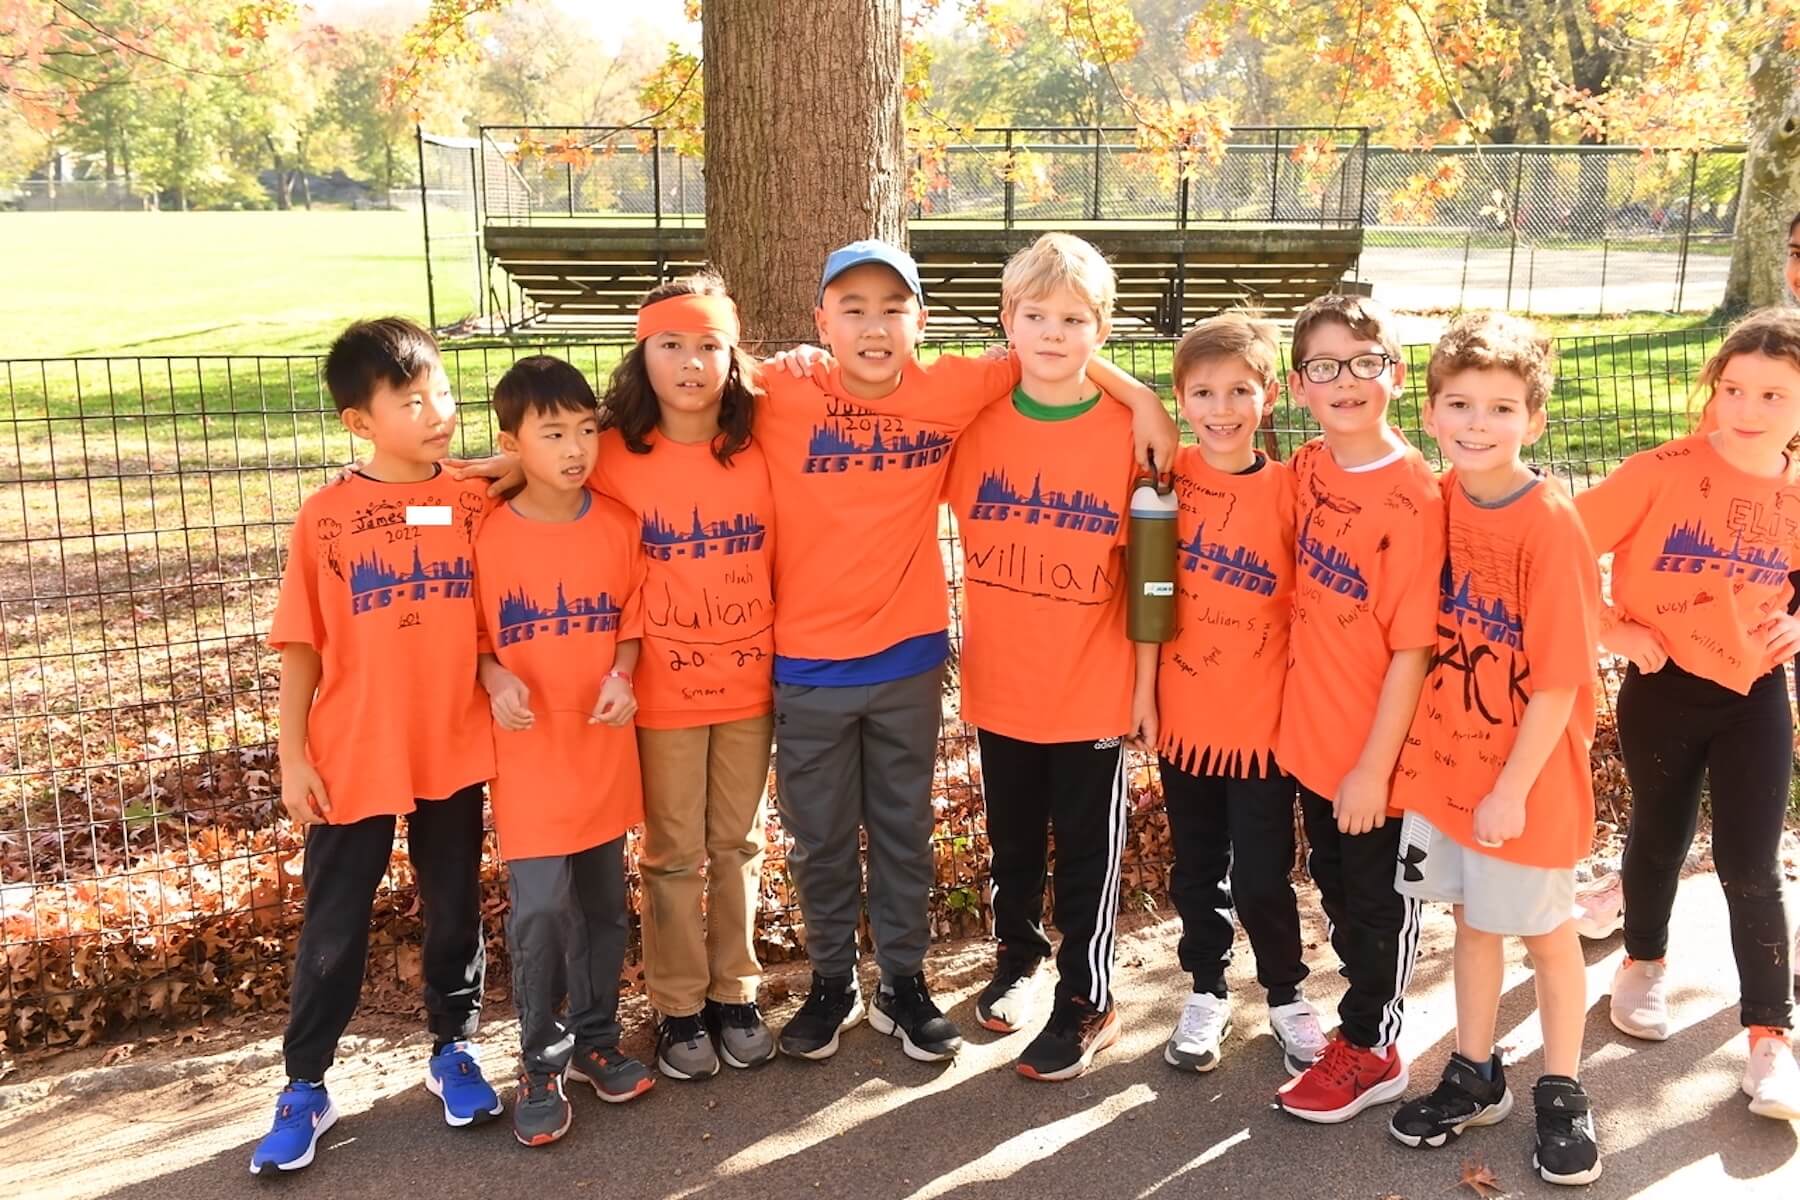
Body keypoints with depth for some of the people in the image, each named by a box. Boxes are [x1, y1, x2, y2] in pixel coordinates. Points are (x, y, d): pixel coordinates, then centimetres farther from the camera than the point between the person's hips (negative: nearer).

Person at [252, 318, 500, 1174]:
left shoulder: (478, 504, -3)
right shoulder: (324, 517, -7)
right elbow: (302, 648, -3)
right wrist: (292, 756, -4)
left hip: (454, 751, 2)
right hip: (352, 759, -1)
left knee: (453, 908, 16)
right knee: (333, 928, 10)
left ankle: (452, 1050, 36)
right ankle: (304, 1085, 26)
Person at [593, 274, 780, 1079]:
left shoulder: (759, 452, -3)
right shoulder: (613, 455, -9)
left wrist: (788, 658, 3)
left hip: (750, 686, 2)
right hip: (662, 692, -2)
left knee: (737, 847, 14)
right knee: (674, 855, 10)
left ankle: (735, 993, 30)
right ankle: (678, 1008, 25)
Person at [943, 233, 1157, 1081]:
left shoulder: (1130, 431, -9)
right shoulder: (977, 422, -3)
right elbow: (964, 538, 9)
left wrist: (1146, 683, -5)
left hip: (1094, 690, -3)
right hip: (999, 684, 3)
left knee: (1087, 854, 10)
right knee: (1011, 843, 20)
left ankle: (1086, 1004, 26)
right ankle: (1017, 957, 43)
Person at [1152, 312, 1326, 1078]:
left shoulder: (1289, 489, -9)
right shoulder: (1167, 478, -5)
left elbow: (1310, 605, -3)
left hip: (1263, 722, -2)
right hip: (1182, 717, 2)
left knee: (1263, 879, 8)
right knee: (1195, 871, 16)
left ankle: (1287, 997, 31)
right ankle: (1207, 994, 34)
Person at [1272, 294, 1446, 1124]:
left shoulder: (1415, 496, -20)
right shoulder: (1307, 469, 0)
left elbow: (1411, 648, -19)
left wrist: (1376, 765, -18)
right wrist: (1299, 712, 8)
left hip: (1375, 749, -6)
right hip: (1309, 734, 7)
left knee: (1379, 902, 13)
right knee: (1337, 891, 21)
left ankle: (1369, 1047, 31)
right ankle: (1368, 1025, 40)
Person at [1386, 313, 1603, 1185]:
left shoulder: (1550, 525, -20)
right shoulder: (1442, 500, -2)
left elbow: (1560, 678, -19)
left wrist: (1513, 788, -17)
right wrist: (1429, 748, 4)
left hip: (1525, 775, -5)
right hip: (1445, 760, 5)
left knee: (1546, 933, 13)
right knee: (1472, 922, 19)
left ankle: (1561, 1096, 32)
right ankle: (1475, 1079, 37)